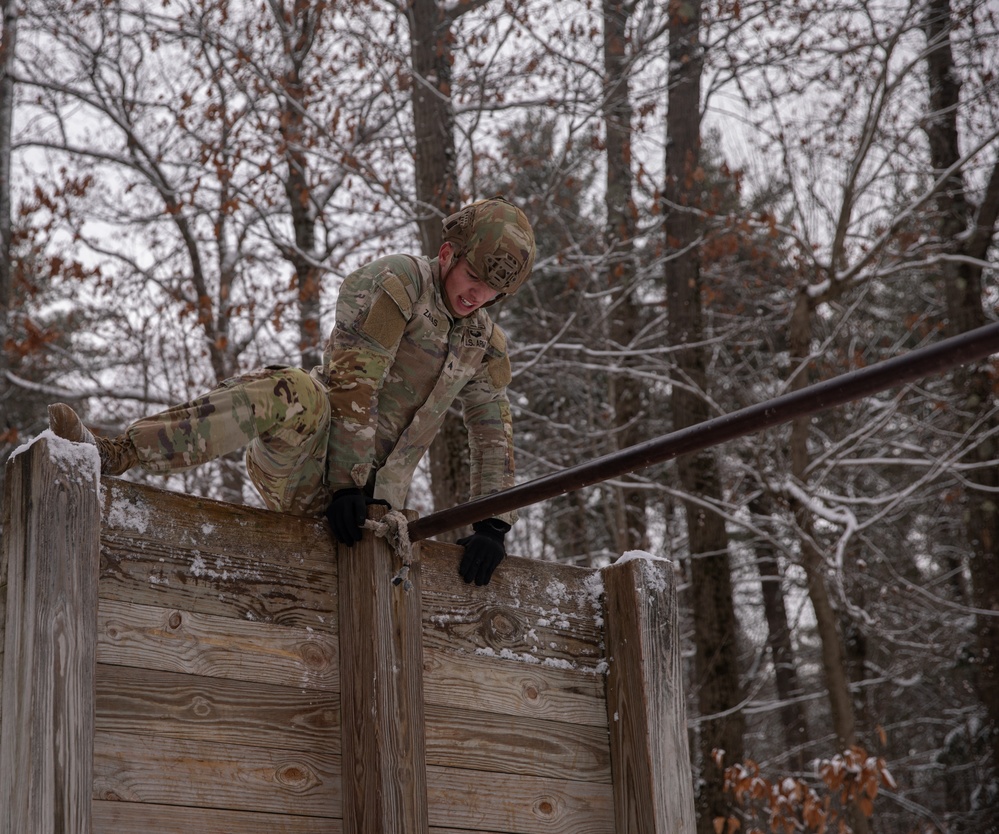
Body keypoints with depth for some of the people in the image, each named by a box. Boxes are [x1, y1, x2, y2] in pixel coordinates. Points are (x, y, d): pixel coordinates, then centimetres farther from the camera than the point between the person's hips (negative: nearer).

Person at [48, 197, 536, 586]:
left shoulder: (484, 345, 13)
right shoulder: (394, 282, -6)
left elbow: (493, 434, 14)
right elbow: (352, 383, -16)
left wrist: (491, 526, 1)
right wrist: (348, 481, -23)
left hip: (372, 500, 7)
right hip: (300, 468, -6)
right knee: (290, 394, -39)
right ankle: (115, 455, -49)